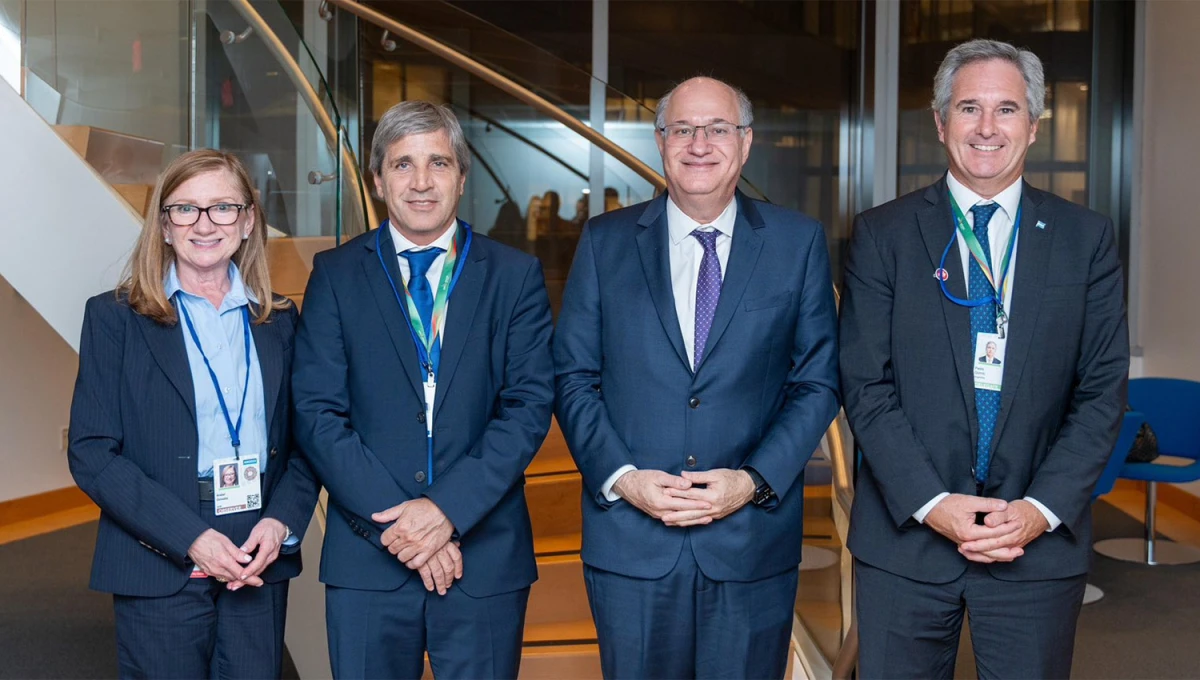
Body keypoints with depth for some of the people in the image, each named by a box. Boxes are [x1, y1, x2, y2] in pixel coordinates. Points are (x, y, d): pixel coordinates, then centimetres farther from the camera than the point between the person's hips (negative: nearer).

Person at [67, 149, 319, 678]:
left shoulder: (278, 320, 9)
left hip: (261, 564, 3)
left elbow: (304, 441, 10)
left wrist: (281, 522, -9)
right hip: (160, 568, -2)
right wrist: (190, 538, -15)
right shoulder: (114, 317, 0)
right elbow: (92, 453, -6)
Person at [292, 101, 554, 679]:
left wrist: (448, 510, -14)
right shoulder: (336, 274, 5)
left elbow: (530, 405, -3)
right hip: (368, 559, 0)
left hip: (486, 555, 0)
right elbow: (317, 413, -2)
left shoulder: (516, 276, 5)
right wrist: (395, 522, -12)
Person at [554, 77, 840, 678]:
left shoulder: (798, 241, 3)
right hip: (630, 543, 0)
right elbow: (573, 377, 3)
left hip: (753, 541, 0)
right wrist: (621, 478, -10)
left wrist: (754, 481, -10)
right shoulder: (605, 241, 4)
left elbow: (818, 382, 2)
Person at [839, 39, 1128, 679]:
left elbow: (1102, 390, 2)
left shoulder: (1086, 237, 5)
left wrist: (1043, 509, -10)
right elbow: (865, 385, -4)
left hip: (1041, 539, 1)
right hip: (905, 538, -1)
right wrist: (930, 503, -13)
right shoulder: (882, 234, 1)